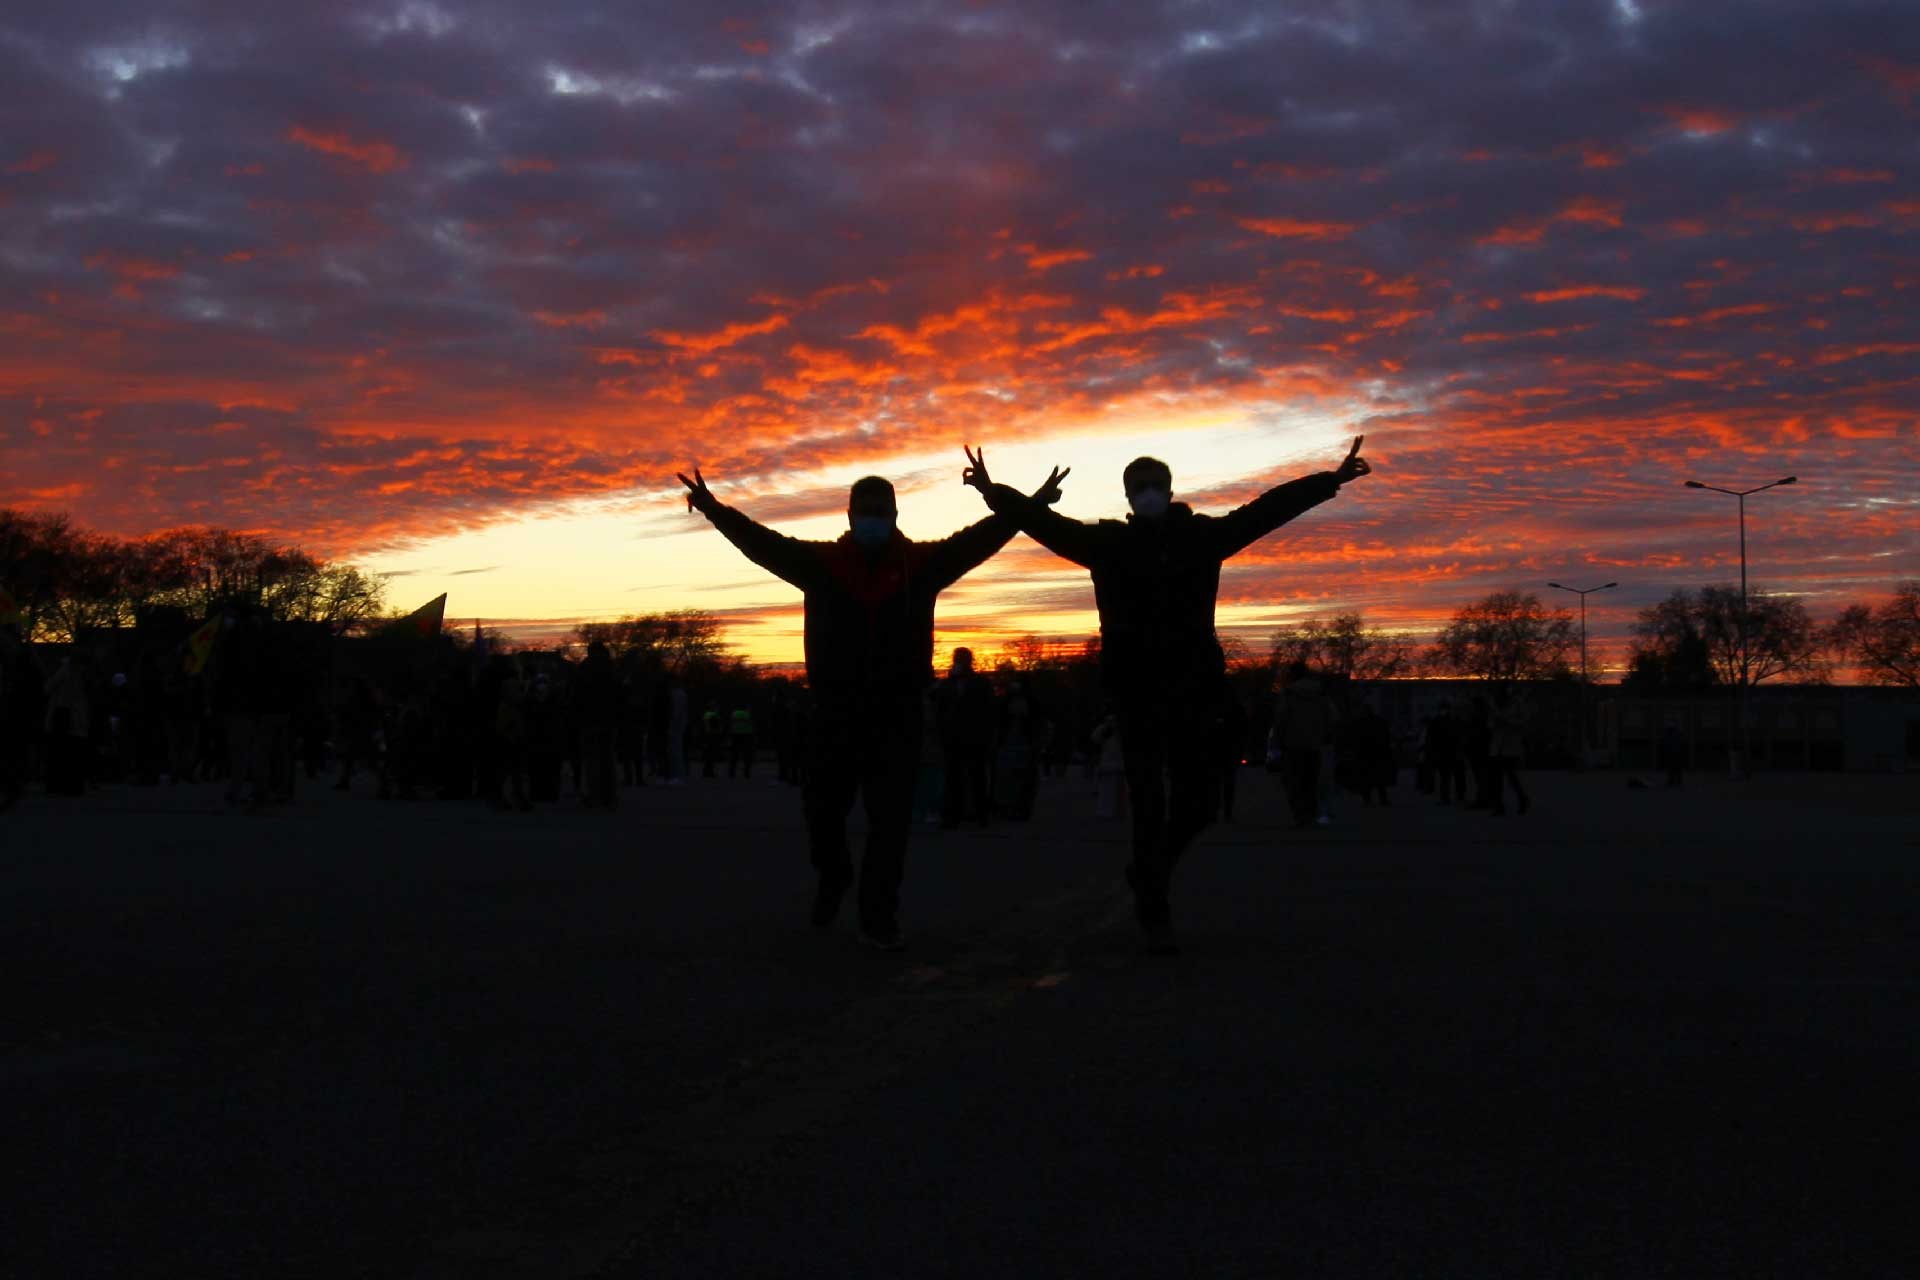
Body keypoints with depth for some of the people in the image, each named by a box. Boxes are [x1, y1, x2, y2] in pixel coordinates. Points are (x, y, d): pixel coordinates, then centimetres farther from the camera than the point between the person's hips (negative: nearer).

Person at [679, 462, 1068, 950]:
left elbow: (978, 539, 0)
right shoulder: (821, 562, 2)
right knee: (822, 805, 11)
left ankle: (879, 915, 9)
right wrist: (714, 508, -13)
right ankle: (833, 875, 41)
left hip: (897, 713, -1)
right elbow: (762, 542, -2)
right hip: (835, 710, 1)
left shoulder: (922, 563, 2)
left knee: (891, 818, 0)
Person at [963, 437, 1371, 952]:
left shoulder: (1202, 536, 7)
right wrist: (994, 492, -16)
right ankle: (1154, 911, 7)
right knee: (1149, 804, -2)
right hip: (1134, 691, -2)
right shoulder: (1108, 542, 4)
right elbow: (1046, 522, -3)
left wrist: (1332, 480, 1)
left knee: (1198, 800, 6)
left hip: (1193, 689, 2)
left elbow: (1268, 508, 5)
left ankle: (1149, 871, 34)